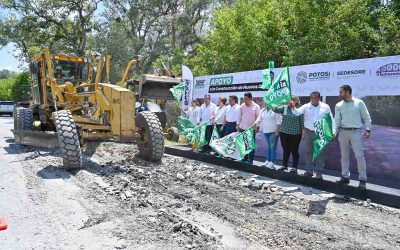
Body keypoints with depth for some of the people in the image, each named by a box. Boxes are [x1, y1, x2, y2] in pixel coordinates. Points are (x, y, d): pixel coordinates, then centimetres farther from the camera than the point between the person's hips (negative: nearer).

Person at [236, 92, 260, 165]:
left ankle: (250, 159, 5)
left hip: (251, 128, -4)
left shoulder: (256, 106, -1)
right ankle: (245, 157, 20)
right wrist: (238, 125, 6)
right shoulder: (242, 106, 8)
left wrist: (256, 122, -19)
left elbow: (258, 116, -4)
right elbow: (239, 116, 10)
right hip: (242, 128, 4)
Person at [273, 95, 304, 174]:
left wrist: (303, 132, -6)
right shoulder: (284, 107, 6)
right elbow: (276, 109, -5)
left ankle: (294, 167, 14)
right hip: (283, 133, 4)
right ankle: (284, 165, 25)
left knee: (294, 151, 5)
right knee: (285, 150, 14)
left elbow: (302, 122, -4)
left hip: (295, 134, -4)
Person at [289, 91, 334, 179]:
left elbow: (330, 119, 5)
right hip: (308, 132, 1)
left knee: (320, 153, 2)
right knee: (308, 151, 7)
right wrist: (293, 108, -34)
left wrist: (332, 130, -2)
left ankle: (319, 172, 11)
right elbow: (297, 112, -12)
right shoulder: (306, 107, 1)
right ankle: (309, 170, 17)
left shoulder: (325, 107, 2)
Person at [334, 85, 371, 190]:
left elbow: (366, 117, 4)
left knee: (359, 156, -5)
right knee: (344, 156, 10)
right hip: (343, 132, 3)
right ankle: (345, 177, 20)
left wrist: (367, 130, -6)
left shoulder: (359, 103, -1)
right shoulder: (339, 105, 6)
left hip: (356, 132, -3)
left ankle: (362, 179, 3)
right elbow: (337, 120, 0)